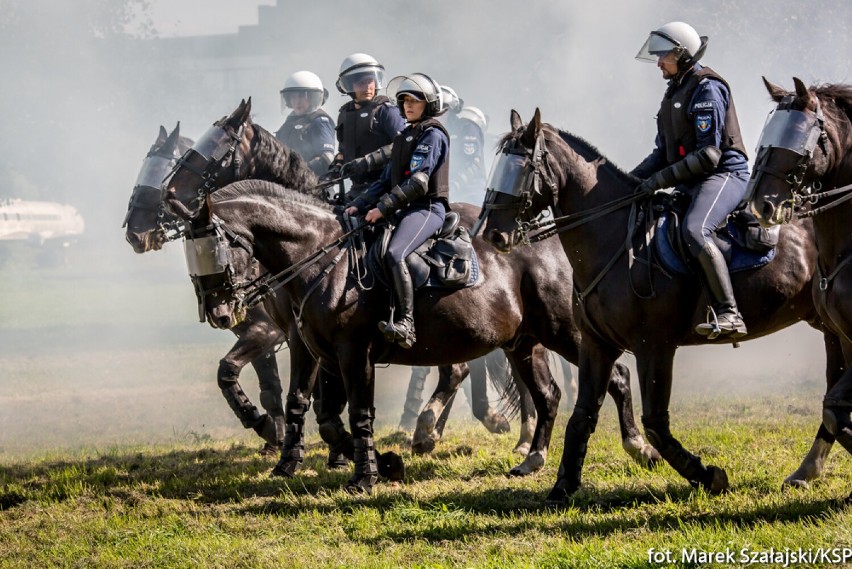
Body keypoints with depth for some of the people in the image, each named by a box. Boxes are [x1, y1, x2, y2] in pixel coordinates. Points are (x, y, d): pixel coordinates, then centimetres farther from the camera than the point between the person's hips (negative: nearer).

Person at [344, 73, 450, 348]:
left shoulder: (433, 135, -5)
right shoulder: (404, 137, 23)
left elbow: (418, 182, -16)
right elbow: (386, 179, 22)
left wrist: (383, 207, -20)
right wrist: (358, 205, 9)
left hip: (427, 208, -10)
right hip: (403, 210, 10)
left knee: (394, 254, -32)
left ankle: (405, 324, -39)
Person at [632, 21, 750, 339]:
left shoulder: (707, 89, -11)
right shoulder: (676, 92, 19)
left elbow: (709, 154, -18)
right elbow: (663, 152, 22)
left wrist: (664, 177, -21)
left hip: (724, 174, -11)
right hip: (691, 184, 11)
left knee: (694, 230, -35)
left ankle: (728, 315, -40)